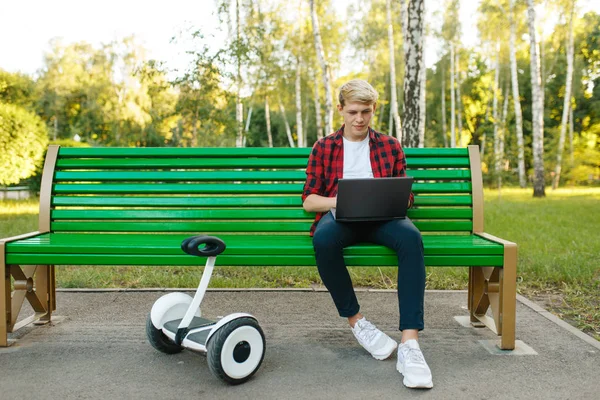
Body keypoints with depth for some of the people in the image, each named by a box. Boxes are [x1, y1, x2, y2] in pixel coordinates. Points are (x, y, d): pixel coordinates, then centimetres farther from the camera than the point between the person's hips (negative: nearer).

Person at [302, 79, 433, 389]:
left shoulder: (390, 146, 16)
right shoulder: (323, 148, 14)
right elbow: (309, 200, 7)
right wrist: (341, 201, -13)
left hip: (381, 217, 1)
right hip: (340, 216, 0)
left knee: (411, 237, -35)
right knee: (322, 239, -38)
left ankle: (409, 343, -38)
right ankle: (356, 322, -18)